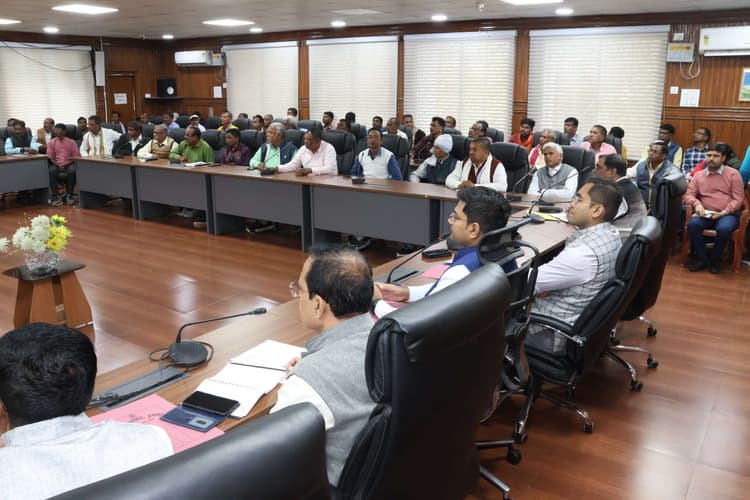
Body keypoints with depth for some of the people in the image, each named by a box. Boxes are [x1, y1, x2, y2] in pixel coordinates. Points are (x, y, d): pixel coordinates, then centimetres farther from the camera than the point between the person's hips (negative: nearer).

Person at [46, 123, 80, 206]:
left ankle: (69, 195, -22)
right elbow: (50, 157, 4)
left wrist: (66, 164, -14)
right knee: (52, 170, -32)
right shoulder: (51, 142, 8)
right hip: (56, 164, 1)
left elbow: (76, 156, 0)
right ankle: (54, 196, -27)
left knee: (72, 170, -35)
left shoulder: (71, 142, 4)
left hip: (69, 164, -1)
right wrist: (58, 164, -14)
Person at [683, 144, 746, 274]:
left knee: (724, 228, -36)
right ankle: (702, 258, -13)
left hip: (728, 215, -2)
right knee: (692, 224, -30)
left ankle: (714, 259, -11)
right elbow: (688, 195, 5)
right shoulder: (698, 175, 11)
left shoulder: (733, 174, 3)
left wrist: (724, 212, -15)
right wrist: (697, 204, -17)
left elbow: (738, 199, -1)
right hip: (706, 215, 2)